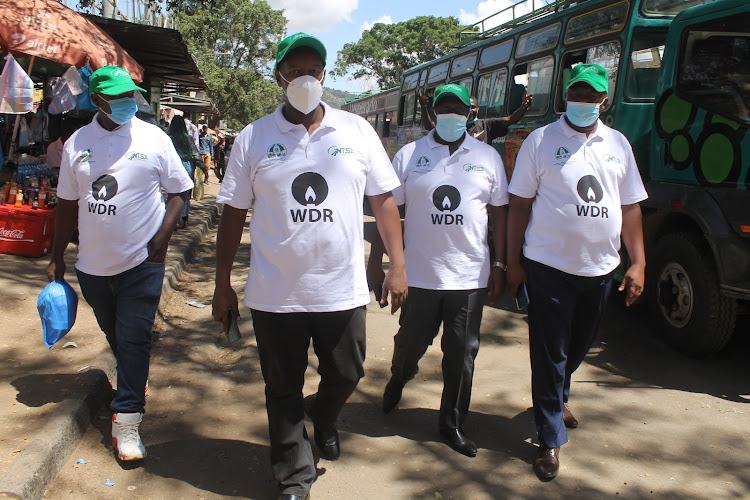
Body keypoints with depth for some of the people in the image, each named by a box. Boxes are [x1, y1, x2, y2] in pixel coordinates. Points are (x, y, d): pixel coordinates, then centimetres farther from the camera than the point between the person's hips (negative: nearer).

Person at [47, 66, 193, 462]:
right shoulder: (76, 143, 3)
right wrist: (57, 257, 10)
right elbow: (67, 203, 10)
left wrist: (164, 234, -12)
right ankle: (134, 382, 44)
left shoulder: (153, 138, -4)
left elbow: (179, 189, 2)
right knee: (114, 335, 19)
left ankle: (126, 420, 3)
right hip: (93, 263, 4)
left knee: (133, 339, -4)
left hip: (141, 261, -3)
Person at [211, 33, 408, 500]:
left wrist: (398, 266, 0)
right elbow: (234, 212, 3)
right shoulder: (254, 138, 0)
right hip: (275, 294, 0)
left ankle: (323, 418, 51)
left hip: (343, 289, 1)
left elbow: (384, 199, 5)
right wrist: (223, 284, 3)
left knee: (346, 374, 16)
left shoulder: (357, 130, 2)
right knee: (284, 391, 12)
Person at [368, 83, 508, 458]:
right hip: (419, 273, -1)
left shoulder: (488, 157, 5)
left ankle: (452, 423, 24)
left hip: (471, 276, 1)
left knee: (462, 354, 7)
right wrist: (376, 260, -1)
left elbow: (500, 212, 8)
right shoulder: (409, 155, 1)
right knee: (410, 342, 11)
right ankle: (398, 379, 46)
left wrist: (500, 266, 5)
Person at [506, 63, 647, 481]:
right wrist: (514, 262, -5)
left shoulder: (618, 144, 9)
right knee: (549, 353, 2)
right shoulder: (541, 141, -2)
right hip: (549, 266, -4)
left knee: (579, 346, 19)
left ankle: (558, 397, 47)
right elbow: (520, 204, -2)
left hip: (600, 268, 4)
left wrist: (638, 263, 4)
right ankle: (551, 439, 14)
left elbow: (630, 208, 11)